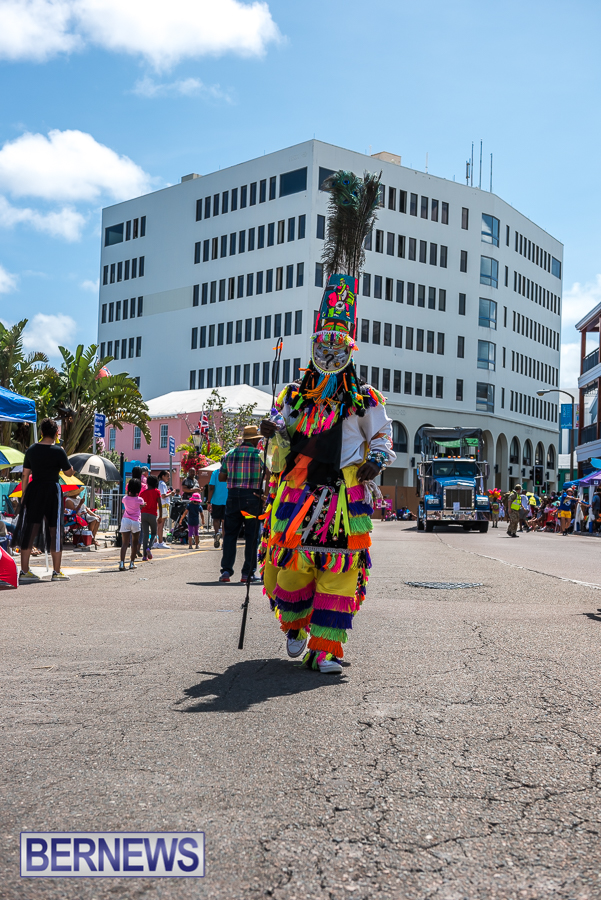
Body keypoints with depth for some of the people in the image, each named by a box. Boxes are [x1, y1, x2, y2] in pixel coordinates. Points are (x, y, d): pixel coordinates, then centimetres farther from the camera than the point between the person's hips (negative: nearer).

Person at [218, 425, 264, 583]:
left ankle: (226, 571, 3)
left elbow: (221, 477, 10)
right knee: (251, 535, 3)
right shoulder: (259, 454, -1)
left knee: (230, 534, 8)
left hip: (233, 496, 3)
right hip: (252, 497, -3)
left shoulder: (230, 454, 8)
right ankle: (248, 573, 3)